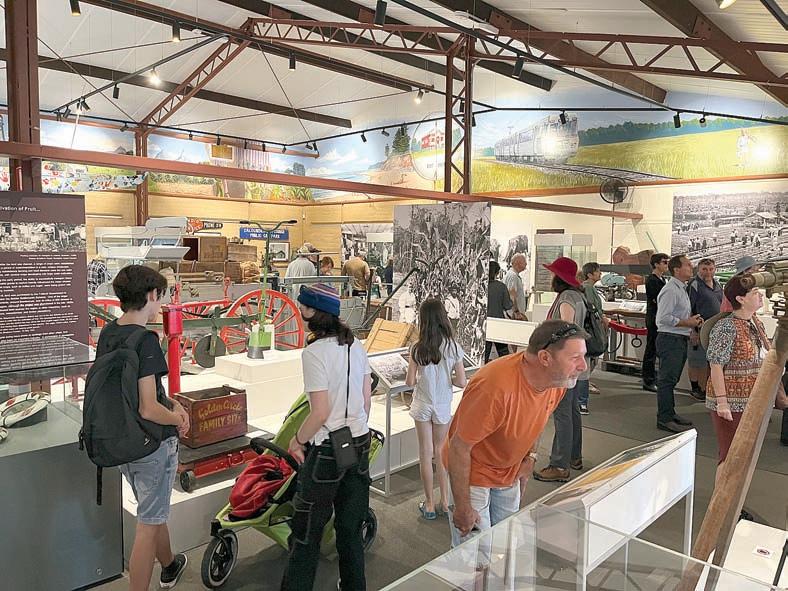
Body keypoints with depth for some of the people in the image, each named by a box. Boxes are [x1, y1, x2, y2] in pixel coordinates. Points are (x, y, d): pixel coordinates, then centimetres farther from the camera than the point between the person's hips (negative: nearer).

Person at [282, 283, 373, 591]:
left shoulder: (314, 352, -20)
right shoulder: (356, 345, 2)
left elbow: (320, 413, -21)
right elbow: (367, 398, 8)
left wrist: (297, 440, -6)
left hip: (327, 450, -7)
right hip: (360, 444, 7)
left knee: (307, 529, 10)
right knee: (350, 525, 20)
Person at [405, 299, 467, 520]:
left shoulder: (418, 349, -13)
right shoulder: (453, 347, -11)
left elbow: (410, 381, -9)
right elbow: (462, 382, -10)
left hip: (422, 405, -1)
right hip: (443, 407, 1)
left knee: (425, 453, 10)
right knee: (440, 452, 16)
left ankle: (430, 504, 18)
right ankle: (445, 502, 22)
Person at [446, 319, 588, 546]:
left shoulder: (558, 380, -14)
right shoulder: (495, 388, -39)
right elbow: (459, 448, -29)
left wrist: (530, 456, 2)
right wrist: (463, 509, -22)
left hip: (511, 473, 7)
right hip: (472, 472, -7)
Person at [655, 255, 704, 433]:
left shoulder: (682, 289, 17)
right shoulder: (670, 290, -16)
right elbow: (663, 318, -23)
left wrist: (692, 320, 9)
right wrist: (687, 323, -16)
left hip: (680, 340, 10)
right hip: (670, 339, -10)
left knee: (672, 379, 17)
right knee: (667, 379, -5)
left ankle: (670, 413, 27)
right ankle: (665, 419, 0)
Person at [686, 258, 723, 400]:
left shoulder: (718, 285, 13)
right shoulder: (694, 285, -11)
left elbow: (722, 307, 23)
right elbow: (688, 309, -14)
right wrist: (692, 330, -18)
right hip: (698, 330, -7)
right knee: (695, 361, 2)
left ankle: (704, 389, 22)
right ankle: (695, 388, 14)